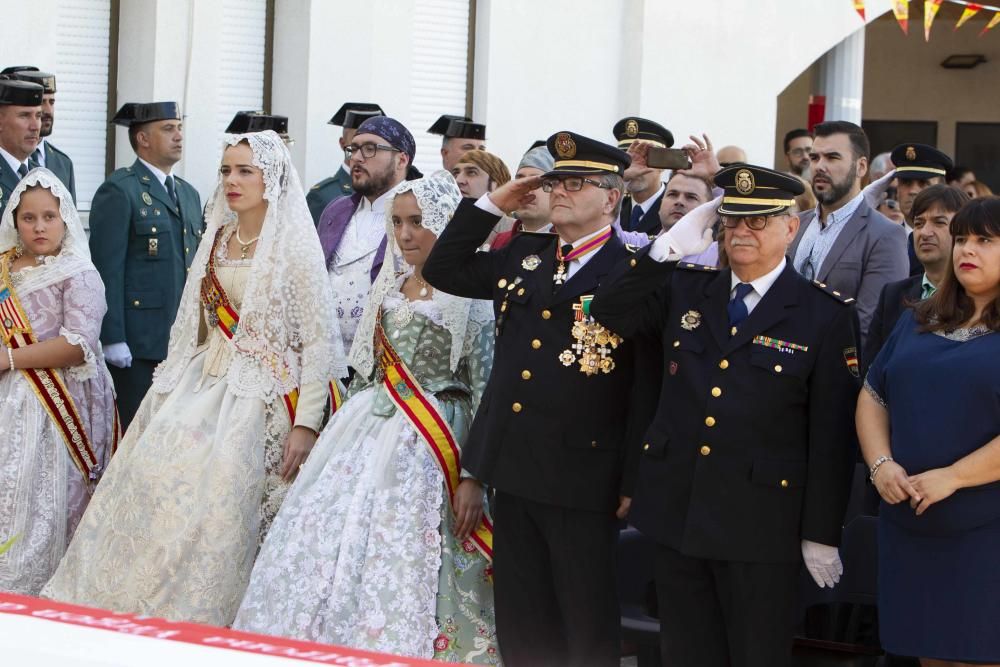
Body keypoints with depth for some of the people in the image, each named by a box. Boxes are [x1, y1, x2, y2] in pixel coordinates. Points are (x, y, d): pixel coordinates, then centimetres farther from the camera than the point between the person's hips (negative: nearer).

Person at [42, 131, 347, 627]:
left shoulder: (295, 247, -7)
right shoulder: (217, 239, 13)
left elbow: (318, 342, -9)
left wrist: (307, 423, -14)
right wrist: (171, 386, 12)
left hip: (260, 393, -6)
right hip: (204, 381, 6)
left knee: (217, 491, -18)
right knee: (153, 478, -8)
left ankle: (193, 621, -5)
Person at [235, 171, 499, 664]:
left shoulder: (472, 296, -7)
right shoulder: (388, 287, 13)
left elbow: (486, 392, -10)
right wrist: (345, 434, 15)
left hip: (431, 446, -6)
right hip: (368, 435, 7)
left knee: (403, 568, -7)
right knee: (334, 546, 4)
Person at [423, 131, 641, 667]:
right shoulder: (522, 257, 12)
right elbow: (441, 270, 18)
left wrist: (633, 483, -14)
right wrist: (493, 204, 9)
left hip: (582, 479, -6)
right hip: (514, 471, 6)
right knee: (520, 624, 13)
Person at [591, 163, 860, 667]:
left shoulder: (827, 316, -5)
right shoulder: (685, 291, 9)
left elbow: (832, 432, -6)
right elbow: (609, 312, 2)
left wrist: (821, 533, -7)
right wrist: (669, 247, -7)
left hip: (761, 527, -4)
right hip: (677, 513, 4)